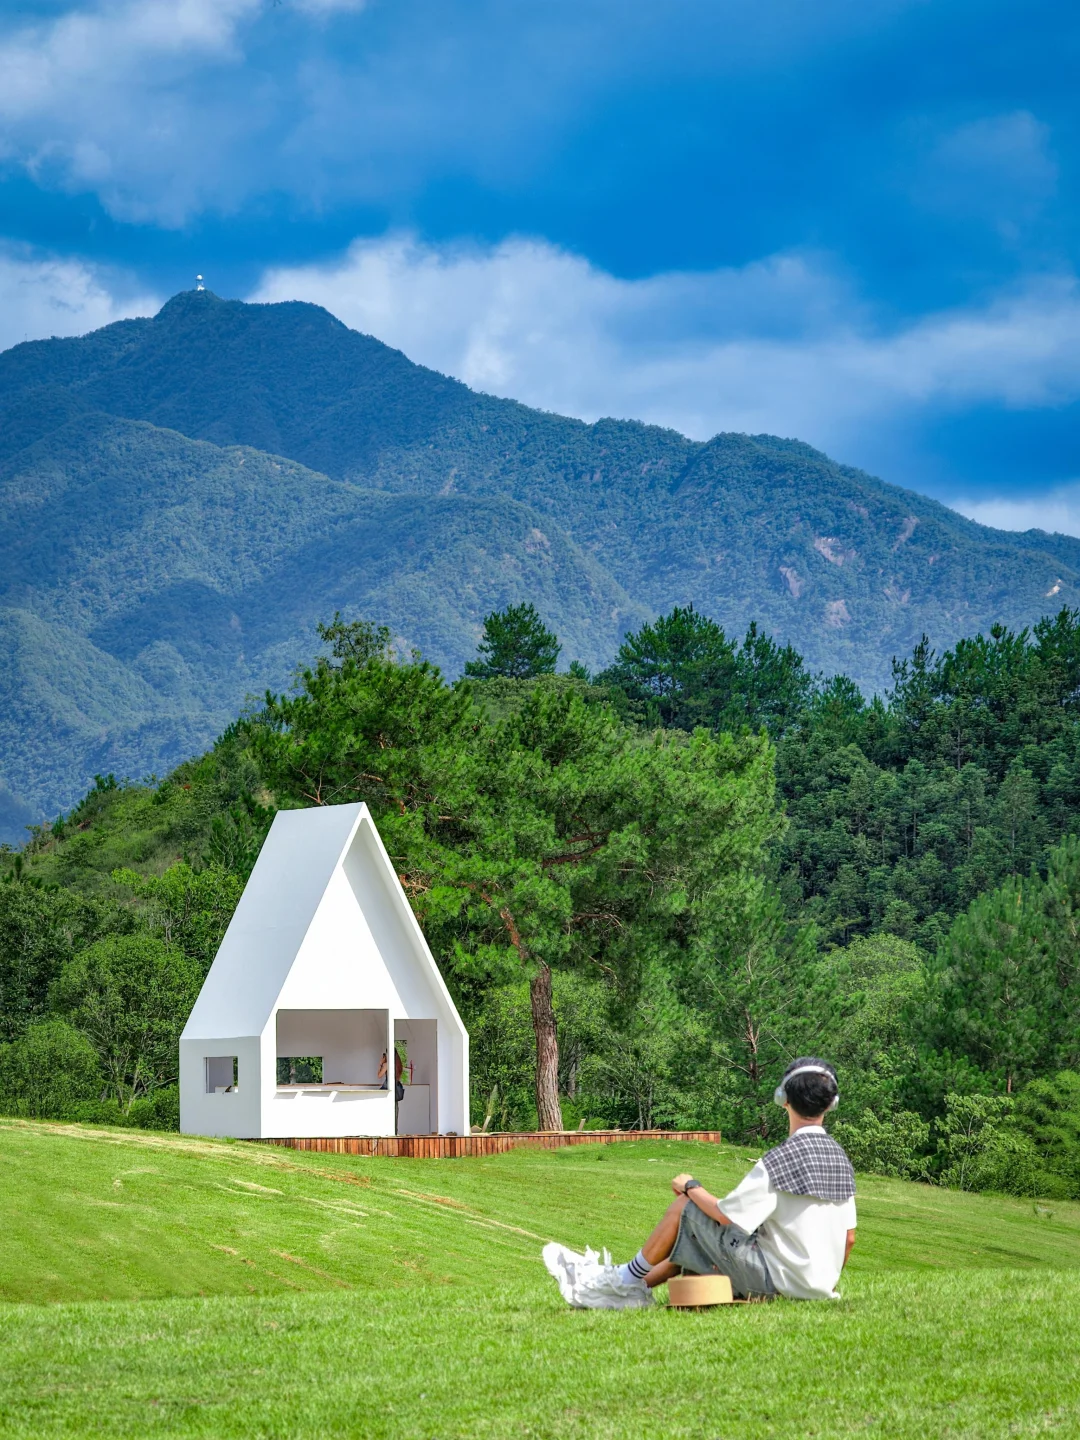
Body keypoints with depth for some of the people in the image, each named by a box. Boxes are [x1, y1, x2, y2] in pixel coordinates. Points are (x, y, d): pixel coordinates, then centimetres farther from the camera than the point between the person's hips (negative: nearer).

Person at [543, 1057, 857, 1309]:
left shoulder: (780, 1160, -19)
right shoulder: (840, 1158, 5)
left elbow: (727, 1216, -16)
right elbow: (849, 1237, 9)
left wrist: (691, 1187, 3)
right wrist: (826, 1280, 25)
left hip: (782, 1281, -8)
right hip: (820, 1286, 8)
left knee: (685, 1206, 1)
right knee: (689, 1237, 21)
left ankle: (630, 1278, 18)